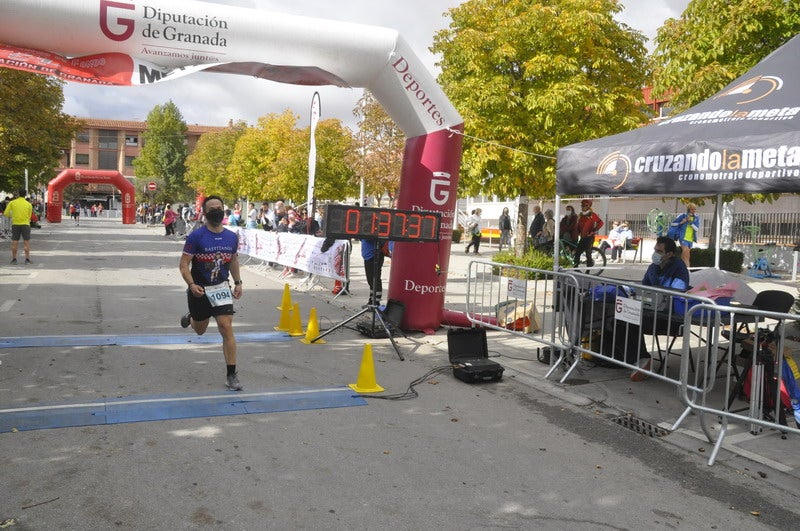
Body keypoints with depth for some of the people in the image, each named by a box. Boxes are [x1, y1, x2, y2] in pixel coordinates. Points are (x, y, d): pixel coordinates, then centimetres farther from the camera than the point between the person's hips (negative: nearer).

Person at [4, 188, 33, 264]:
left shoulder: (12, 203, 1)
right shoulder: (29, 204, 1)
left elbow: (6, 213, -1)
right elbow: (29, 216, 5)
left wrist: (10, 216, 18)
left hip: (15, 224, 1)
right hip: (25, 224, -1)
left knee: (14, 242, 7)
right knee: (26, 242, 2)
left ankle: (14, 259, 11)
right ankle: (27, 259, -1)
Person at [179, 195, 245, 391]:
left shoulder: (232, 237, 0)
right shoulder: (196, 236, -14)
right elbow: (184, 264, -14)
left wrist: (238, 282, 9)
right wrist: (191, 285, -28)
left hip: (221, 288, 2)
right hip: (199, 290, -2)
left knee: (227, 328, -11)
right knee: (200, 330, 17)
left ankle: (231, 375, -4)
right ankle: (190, 318, 56)